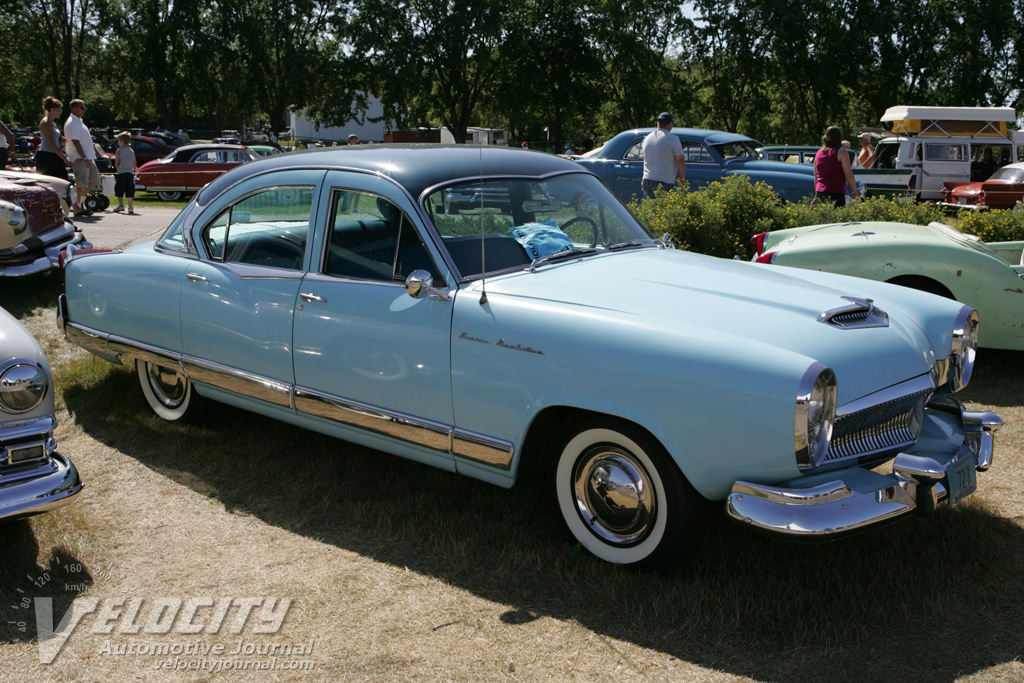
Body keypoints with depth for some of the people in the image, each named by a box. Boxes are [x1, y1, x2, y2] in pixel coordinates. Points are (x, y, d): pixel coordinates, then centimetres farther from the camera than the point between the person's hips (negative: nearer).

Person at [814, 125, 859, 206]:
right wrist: (855, 192, 4)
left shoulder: (819, 153, 13)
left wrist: (816, 195, 25)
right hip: (836, 194, -5)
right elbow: (849, 175, -5)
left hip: (820, 193, 5)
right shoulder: (841, 152, -3)